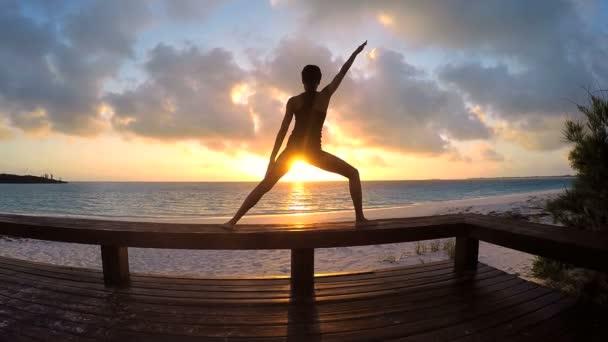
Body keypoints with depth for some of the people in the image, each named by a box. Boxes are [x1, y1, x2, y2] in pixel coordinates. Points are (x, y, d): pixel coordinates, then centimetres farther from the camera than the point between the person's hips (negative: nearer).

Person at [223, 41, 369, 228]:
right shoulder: (325, 95, 3)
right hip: (313, 152, -2)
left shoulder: (293, 101, 5)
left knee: (264, 185, 11)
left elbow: (283, 131, 2)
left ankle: (233, 221, 7)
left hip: (292, 150, 2)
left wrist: (272, 159, 5)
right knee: (353, 174, 13)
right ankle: (360, 218, 2)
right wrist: (356, 52, 30)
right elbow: (341, 73, 16)